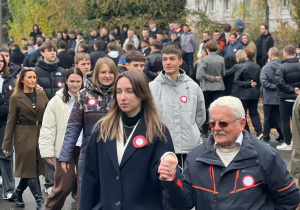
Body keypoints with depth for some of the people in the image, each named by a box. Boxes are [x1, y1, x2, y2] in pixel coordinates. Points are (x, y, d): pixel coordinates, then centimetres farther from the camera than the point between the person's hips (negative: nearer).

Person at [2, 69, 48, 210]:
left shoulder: (42, 95, 8)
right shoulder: (16, 98, -1)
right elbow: (11, 122, -1)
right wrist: (6, 144, -4)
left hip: (40, 135, 4)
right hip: (24, 136, -4)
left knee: (36, 168, 8)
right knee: (30, 168, -4)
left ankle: (17, 193, 28)